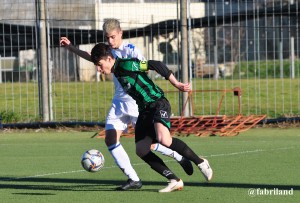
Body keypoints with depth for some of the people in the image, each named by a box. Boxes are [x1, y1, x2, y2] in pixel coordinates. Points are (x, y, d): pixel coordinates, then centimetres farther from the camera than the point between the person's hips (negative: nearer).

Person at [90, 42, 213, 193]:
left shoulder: (127, 65, -15)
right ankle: (175, 181, 0)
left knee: (163, 139, -31)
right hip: (144, 110, 9)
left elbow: (156, 65, -16)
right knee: (141, 150, -4)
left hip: (158, 103, -9)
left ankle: (200, 162, -13)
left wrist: (176, 84, -14)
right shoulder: (117, 71, 11)